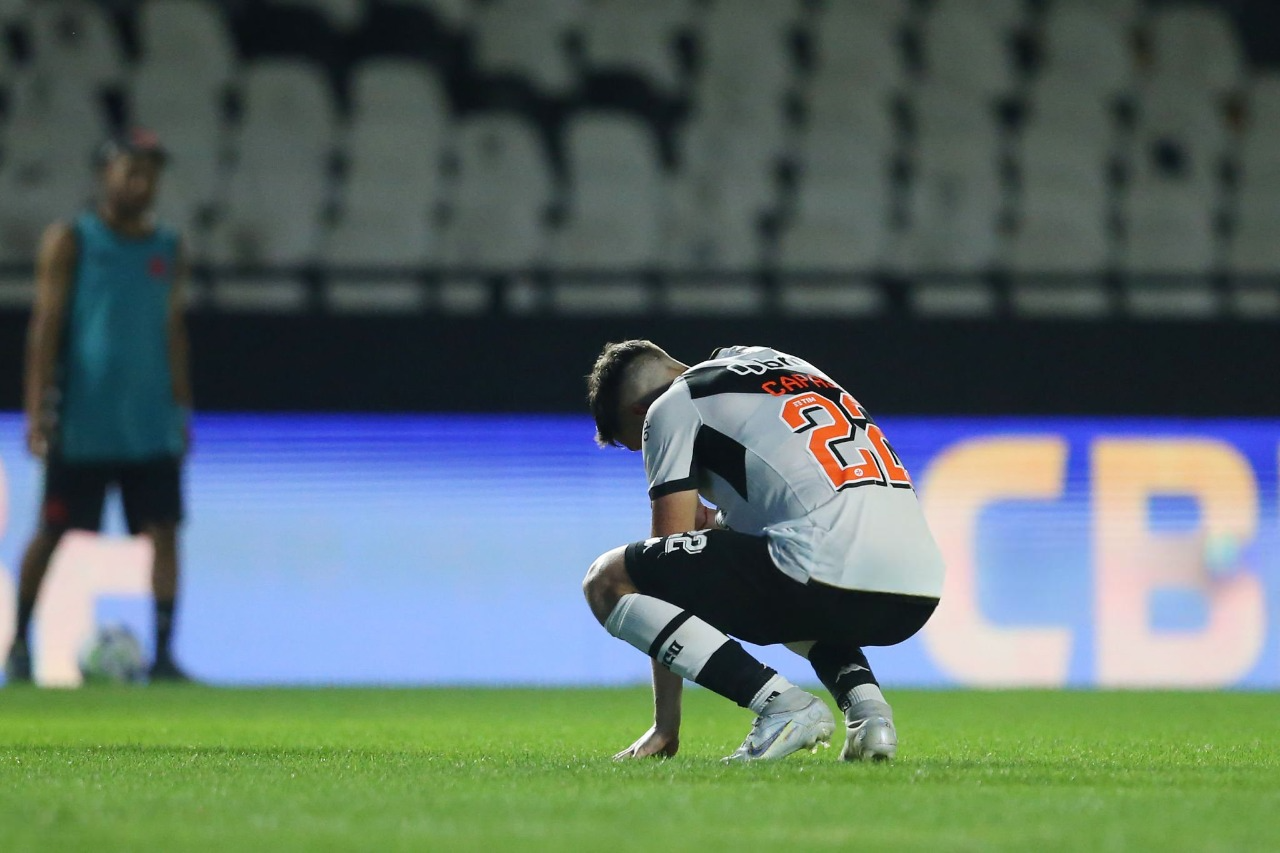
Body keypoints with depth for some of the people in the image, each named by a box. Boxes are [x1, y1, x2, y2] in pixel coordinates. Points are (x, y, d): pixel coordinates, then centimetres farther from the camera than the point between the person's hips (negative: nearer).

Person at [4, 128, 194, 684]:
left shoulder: (167, 249, 12)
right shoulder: (69, 242, -1)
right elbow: (45, 327, -4)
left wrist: (181, 409, 13)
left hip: (151, 425, 4)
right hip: (81, 424, -4)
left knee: (163, 529, -6)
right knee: (52, 532, 2)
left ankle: (163, 653, -4)